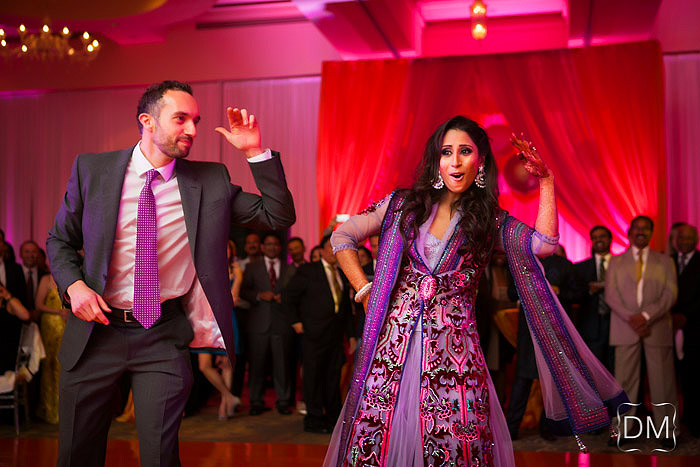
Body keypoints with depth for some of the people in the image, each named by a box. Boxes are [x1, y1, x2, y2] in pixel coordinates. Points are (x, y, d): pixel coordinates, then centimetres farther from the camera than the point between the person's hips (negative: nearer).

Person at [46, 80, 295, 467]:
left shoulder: (211, 181, -2)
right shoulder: (92, 169, -2)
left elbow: (279, 217, -4)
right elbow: (60, 240, 9)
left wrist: (255, 152, -12)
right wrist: (73, 284, -10)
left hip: (165, 337, -1)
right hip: (96, 329, 1)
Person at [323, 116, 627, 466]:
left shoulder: (490, 221, 9)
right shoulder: (404, 204, 8)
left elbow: (544, 244, -7)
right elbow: (342, 237, 10)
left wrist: (545, 180, -6)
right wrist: (366, 292, 2)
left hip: (455, 351, 0)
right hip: (395, 343, 0)